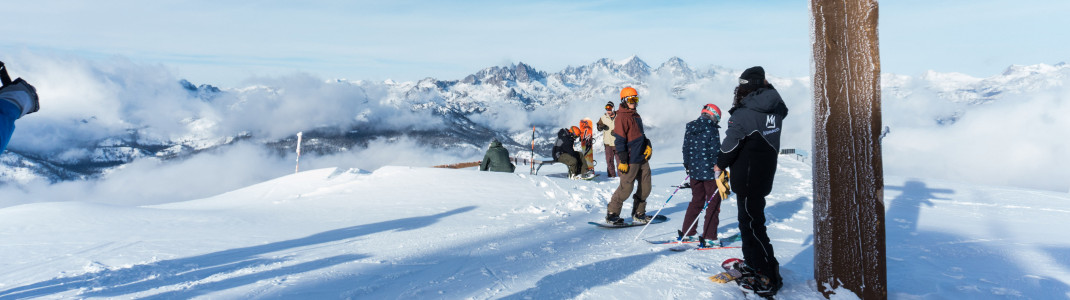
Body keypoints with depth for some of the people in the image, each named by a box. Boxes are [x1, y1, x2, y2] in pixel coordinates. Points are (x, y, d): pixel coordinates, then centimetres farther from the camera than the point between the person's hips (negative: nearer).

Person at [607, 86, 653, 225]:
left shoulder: (636, 115, 16)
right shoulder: (621, 117, -12)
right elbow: (619, 140, -16)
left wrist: (648, 146, 7)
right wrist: (622, 160, -19)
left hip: (642, 158, 9)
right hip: (630, 160, -9)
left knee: (645, 187, 11)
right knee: (626, 188, -6)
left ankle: (638, 214, 23)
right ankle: (611, 214, 6)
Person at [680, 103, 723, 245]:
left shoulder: (689, 128, 8)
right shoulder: (711, 128, -12)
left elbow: (686, 149, 14)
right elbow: (715, 151, -14)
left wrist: (688, 167, 23)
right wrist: (719, 170, -9)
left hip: (694, 171, 6)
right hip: (709, 171, -6)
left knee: (696, 200, 19)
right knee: (713, 202, 3)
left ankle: (686, 232, 21)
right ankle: (709, 236, 2)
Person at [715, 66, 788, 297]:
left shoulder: (743, 114, -20)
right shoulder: (776, 109, 1)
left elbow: (730, 145, -13)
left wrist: (720, 165, 4)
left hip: (747, 177, -8)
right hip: (767, 173, 8)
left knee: (751, 223, -3)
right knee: (750, 217, 22)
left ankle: (769, 276, -1)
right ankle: (752, 261, 36)